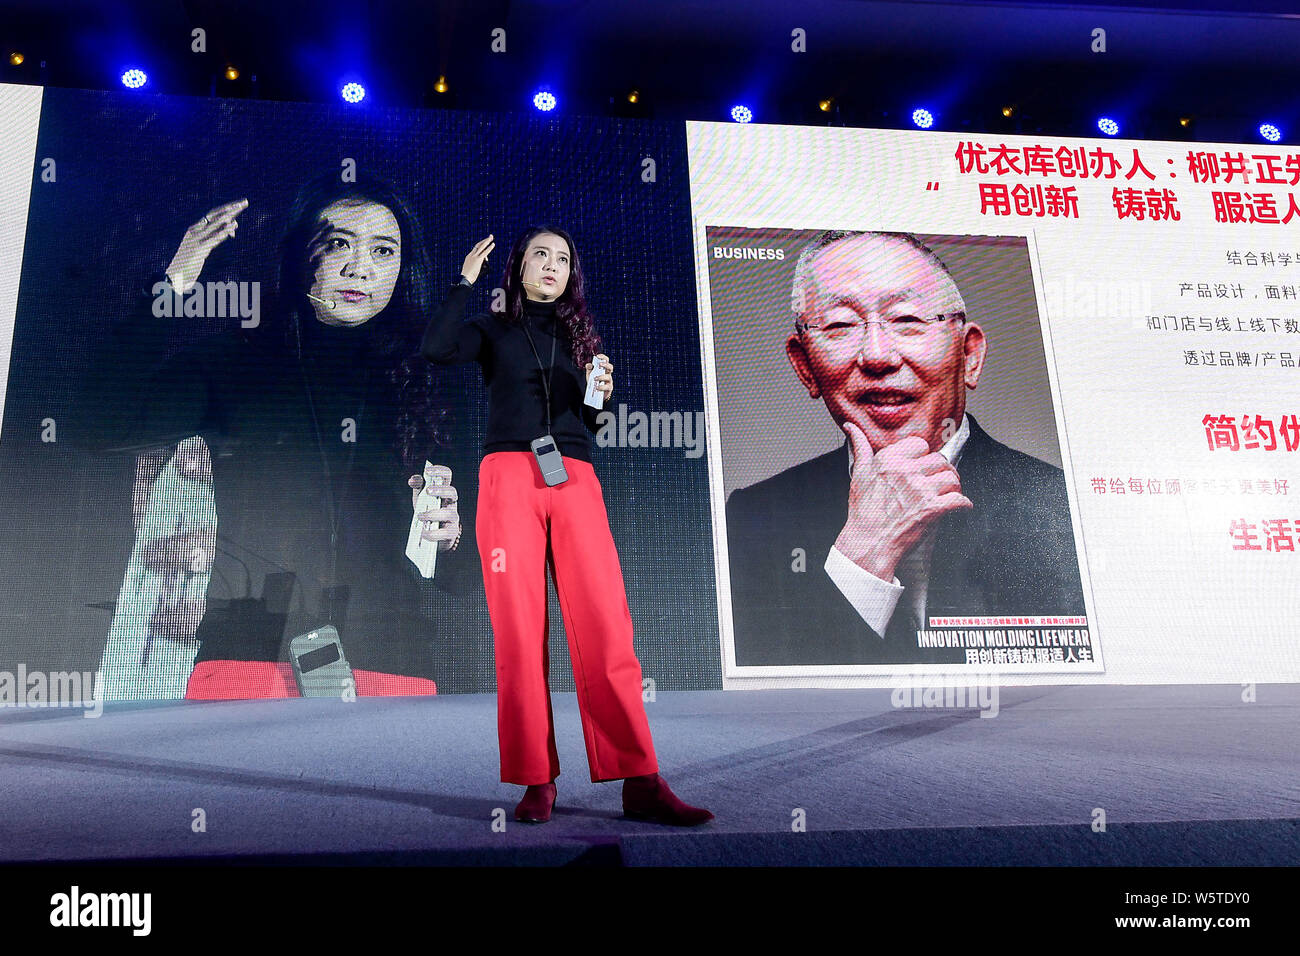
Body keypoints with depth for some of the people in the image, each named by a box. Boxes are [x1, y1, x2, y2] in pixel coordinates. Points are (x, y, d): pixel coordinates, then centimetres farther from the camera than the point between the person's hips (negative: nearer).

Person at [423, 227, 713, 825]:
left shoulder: (580, 336, 24)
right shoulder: (495, 330, 17)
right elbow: (436, 347, -5)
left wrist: (600, 397, 3)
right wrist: (465, 281, 2)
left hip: (575, 482, 2)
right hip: (509, 478, -2)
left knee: (606, 625, -11)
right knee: (518, 628, -7)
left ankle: (639, 782, -12)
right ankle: (536, 781, -1)